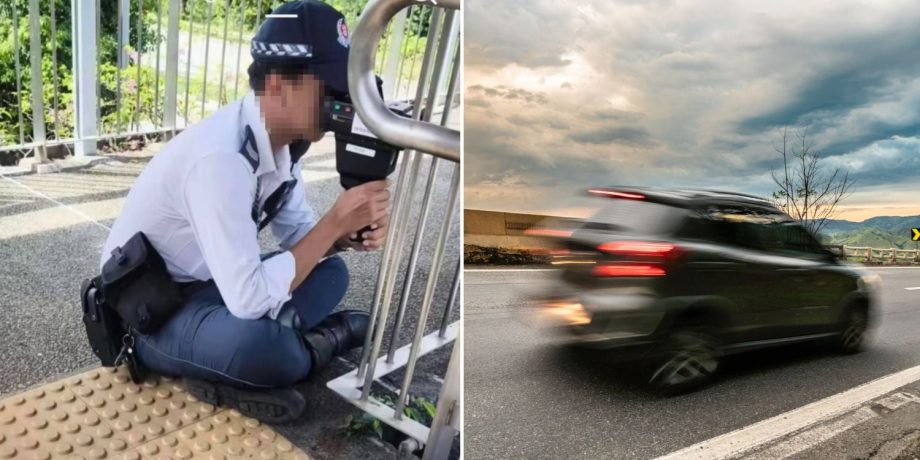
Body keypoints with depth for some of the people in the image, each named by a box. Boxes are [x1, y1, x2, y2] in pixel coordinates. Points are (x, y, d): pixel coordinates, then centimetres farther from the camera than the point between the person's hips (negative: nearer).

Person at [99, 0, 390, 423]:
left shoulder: (281, 139, -7)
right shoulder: (220, 158, -33)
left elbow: (296, 233, 5)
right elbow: (249, 301, -35)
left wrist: (348, 235, -18)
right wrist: (337, 220, -29)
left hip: (204, 288, 9)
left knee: (329, 273, 2)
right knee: (259, 343, -37)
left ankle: (224, 369, -9)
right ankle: (314, 346, -3)